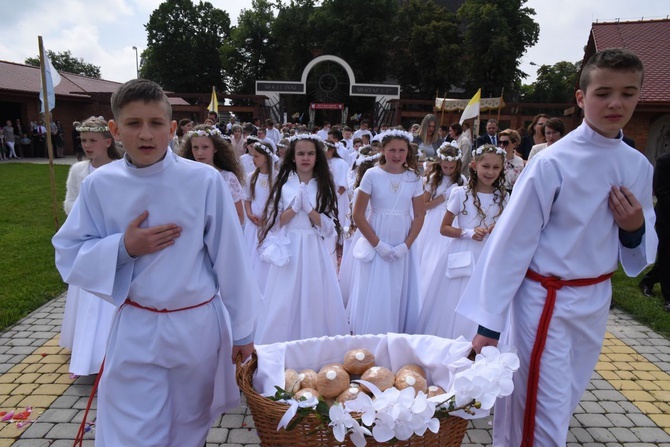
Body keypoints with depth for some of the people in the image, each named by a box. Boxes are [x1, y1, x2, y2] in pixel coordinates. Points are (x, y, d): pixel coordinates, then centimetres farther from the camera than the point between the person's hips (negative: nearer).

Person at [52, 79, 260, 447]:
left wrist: (241, 330, -3)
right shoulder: (99, 185, -6)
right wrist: (123, 247, -18)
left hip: (198, 326, 0)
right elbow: (69, 255, 2)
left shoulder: (205, 181, -14)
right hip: (134, 331, 1)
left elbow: (230, 259, -9)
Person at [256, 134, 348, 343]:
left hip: (314, 251, 1)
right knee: (285, 305, 4)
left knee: (315, 302, 5)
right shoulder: (283, 185, 2)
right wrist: (294, 207, -15)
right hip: (288, 250, 0)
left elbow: (329, 228, -3)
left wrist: (309, 208, -15)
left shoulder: (324, 186, 3)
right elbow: (273, 224, -2)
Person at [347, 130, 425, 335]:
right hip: (376, 245, -2)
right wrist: (378, 244, -11)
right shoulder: (372, 175, -6)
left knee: (399, 297, 10)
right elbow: (358, 214, -7)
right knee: (373, 297, 3)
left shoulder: (414, 178, 2)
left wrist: (406, 245, -8)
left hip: (402, 247, 2)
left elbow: (419, 216, 4)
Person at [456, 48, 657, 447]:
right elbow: (511, 243, -17)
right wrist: (489, 323, -16)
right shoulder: (554, 163, -16)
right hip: (544, 304, -6)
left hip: (595, 303, 6)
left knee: (564, 407, 22)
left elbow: (638, 258, 11)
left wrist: (635, 230, -13)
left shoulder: (638, 167, 2)